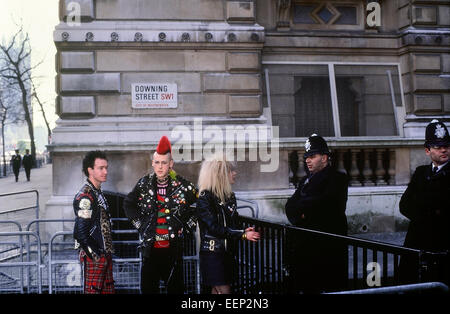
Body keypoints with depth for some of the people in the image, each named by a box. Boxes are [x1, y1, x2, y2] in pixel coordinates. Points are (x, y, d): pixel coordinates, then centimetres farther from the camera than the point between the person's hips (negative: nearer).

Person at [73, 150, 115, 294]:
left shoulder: (98, 192, 14)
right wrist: (94, 255, -16)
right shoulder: (85, 195, -16)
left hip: (105, 254, 9)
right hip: (93, 257, -9)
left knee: (108, 289, 13)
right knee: (93, 290, -2)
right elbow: (80, 231, -21)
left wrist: (108, 252, 18)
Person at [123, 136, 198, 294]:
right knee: (148, 287, 7)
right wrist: (139, 224, 9)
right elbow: (128, 203, 17)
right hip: (150, 246, 2)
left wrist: (188, 225, 2)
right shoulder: (144, 184, 2)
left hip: (173, 246, -1)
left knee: (176, 287, 7)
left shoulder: (182, 185, -4)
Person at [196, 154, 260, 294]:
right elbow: (215, 228, -19)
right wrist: (242, 234, -21)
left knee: (217, 290, 10)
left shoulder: (230, 196, 11)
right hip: (212, 252, -7)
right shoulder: (205, 198, -12)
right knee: (224, 290, -9)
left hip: (227, 252, 7)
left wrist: (243, 231, -8)